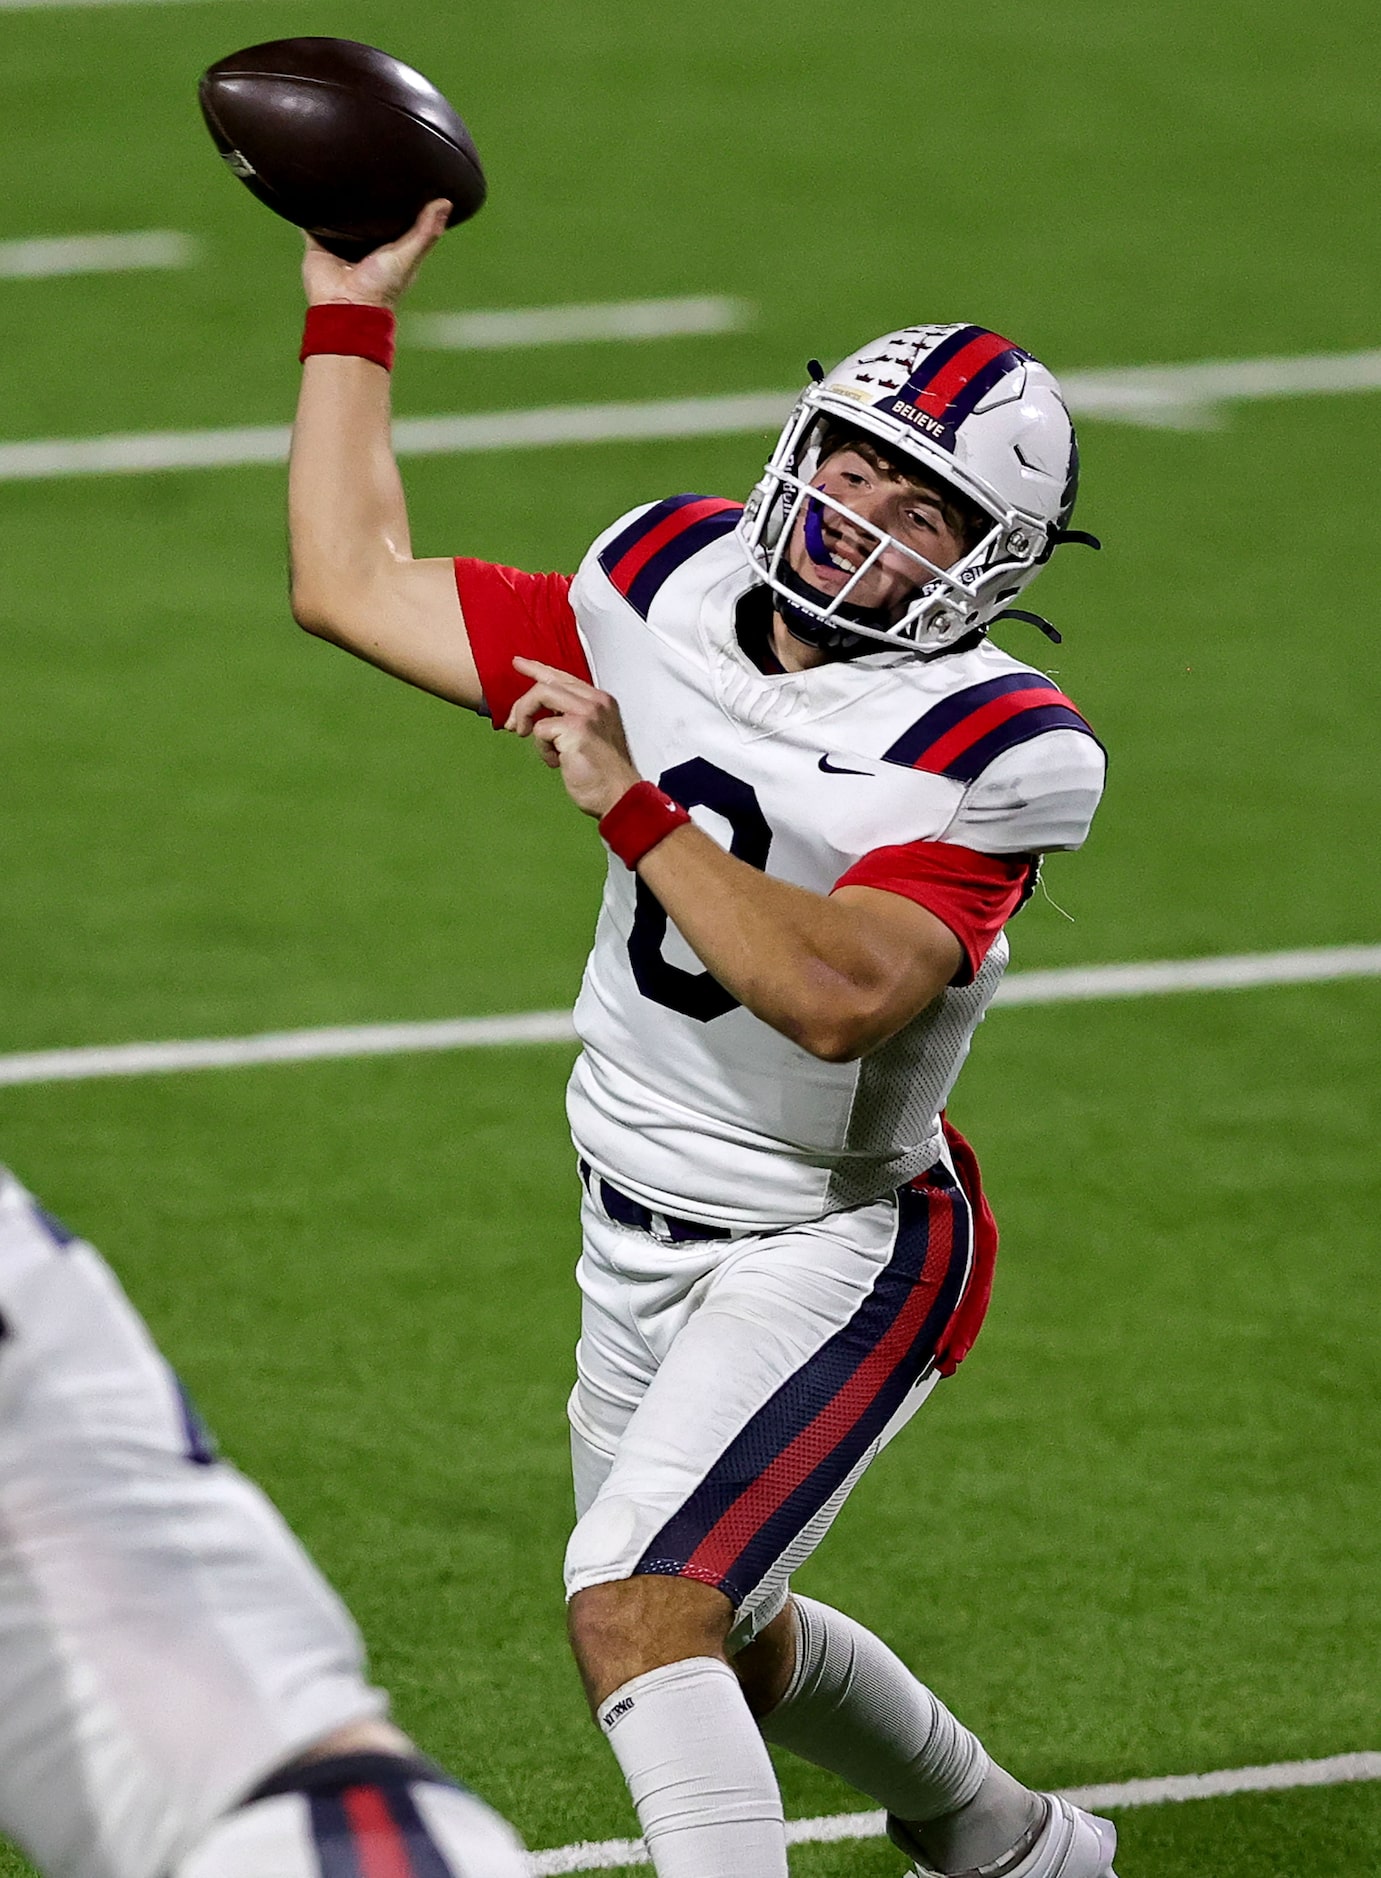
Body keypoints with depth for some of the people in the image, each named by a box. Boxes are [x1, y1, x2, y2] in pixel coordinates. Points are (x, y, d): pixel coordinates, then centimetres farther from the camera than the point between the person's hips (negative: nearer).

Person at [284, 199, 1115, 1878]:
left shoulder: (996, 755, -21)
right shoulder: (671, 596, -3)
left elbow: (838, 993, -34)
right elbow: (354, 587, 3)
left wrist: (636, 810, -32)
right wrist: (350, 316, 3)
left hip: (832, 1250, -8)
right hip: (642, 1231, 8)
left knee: (635, 1610, -24)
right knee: (726, 1639, 24)